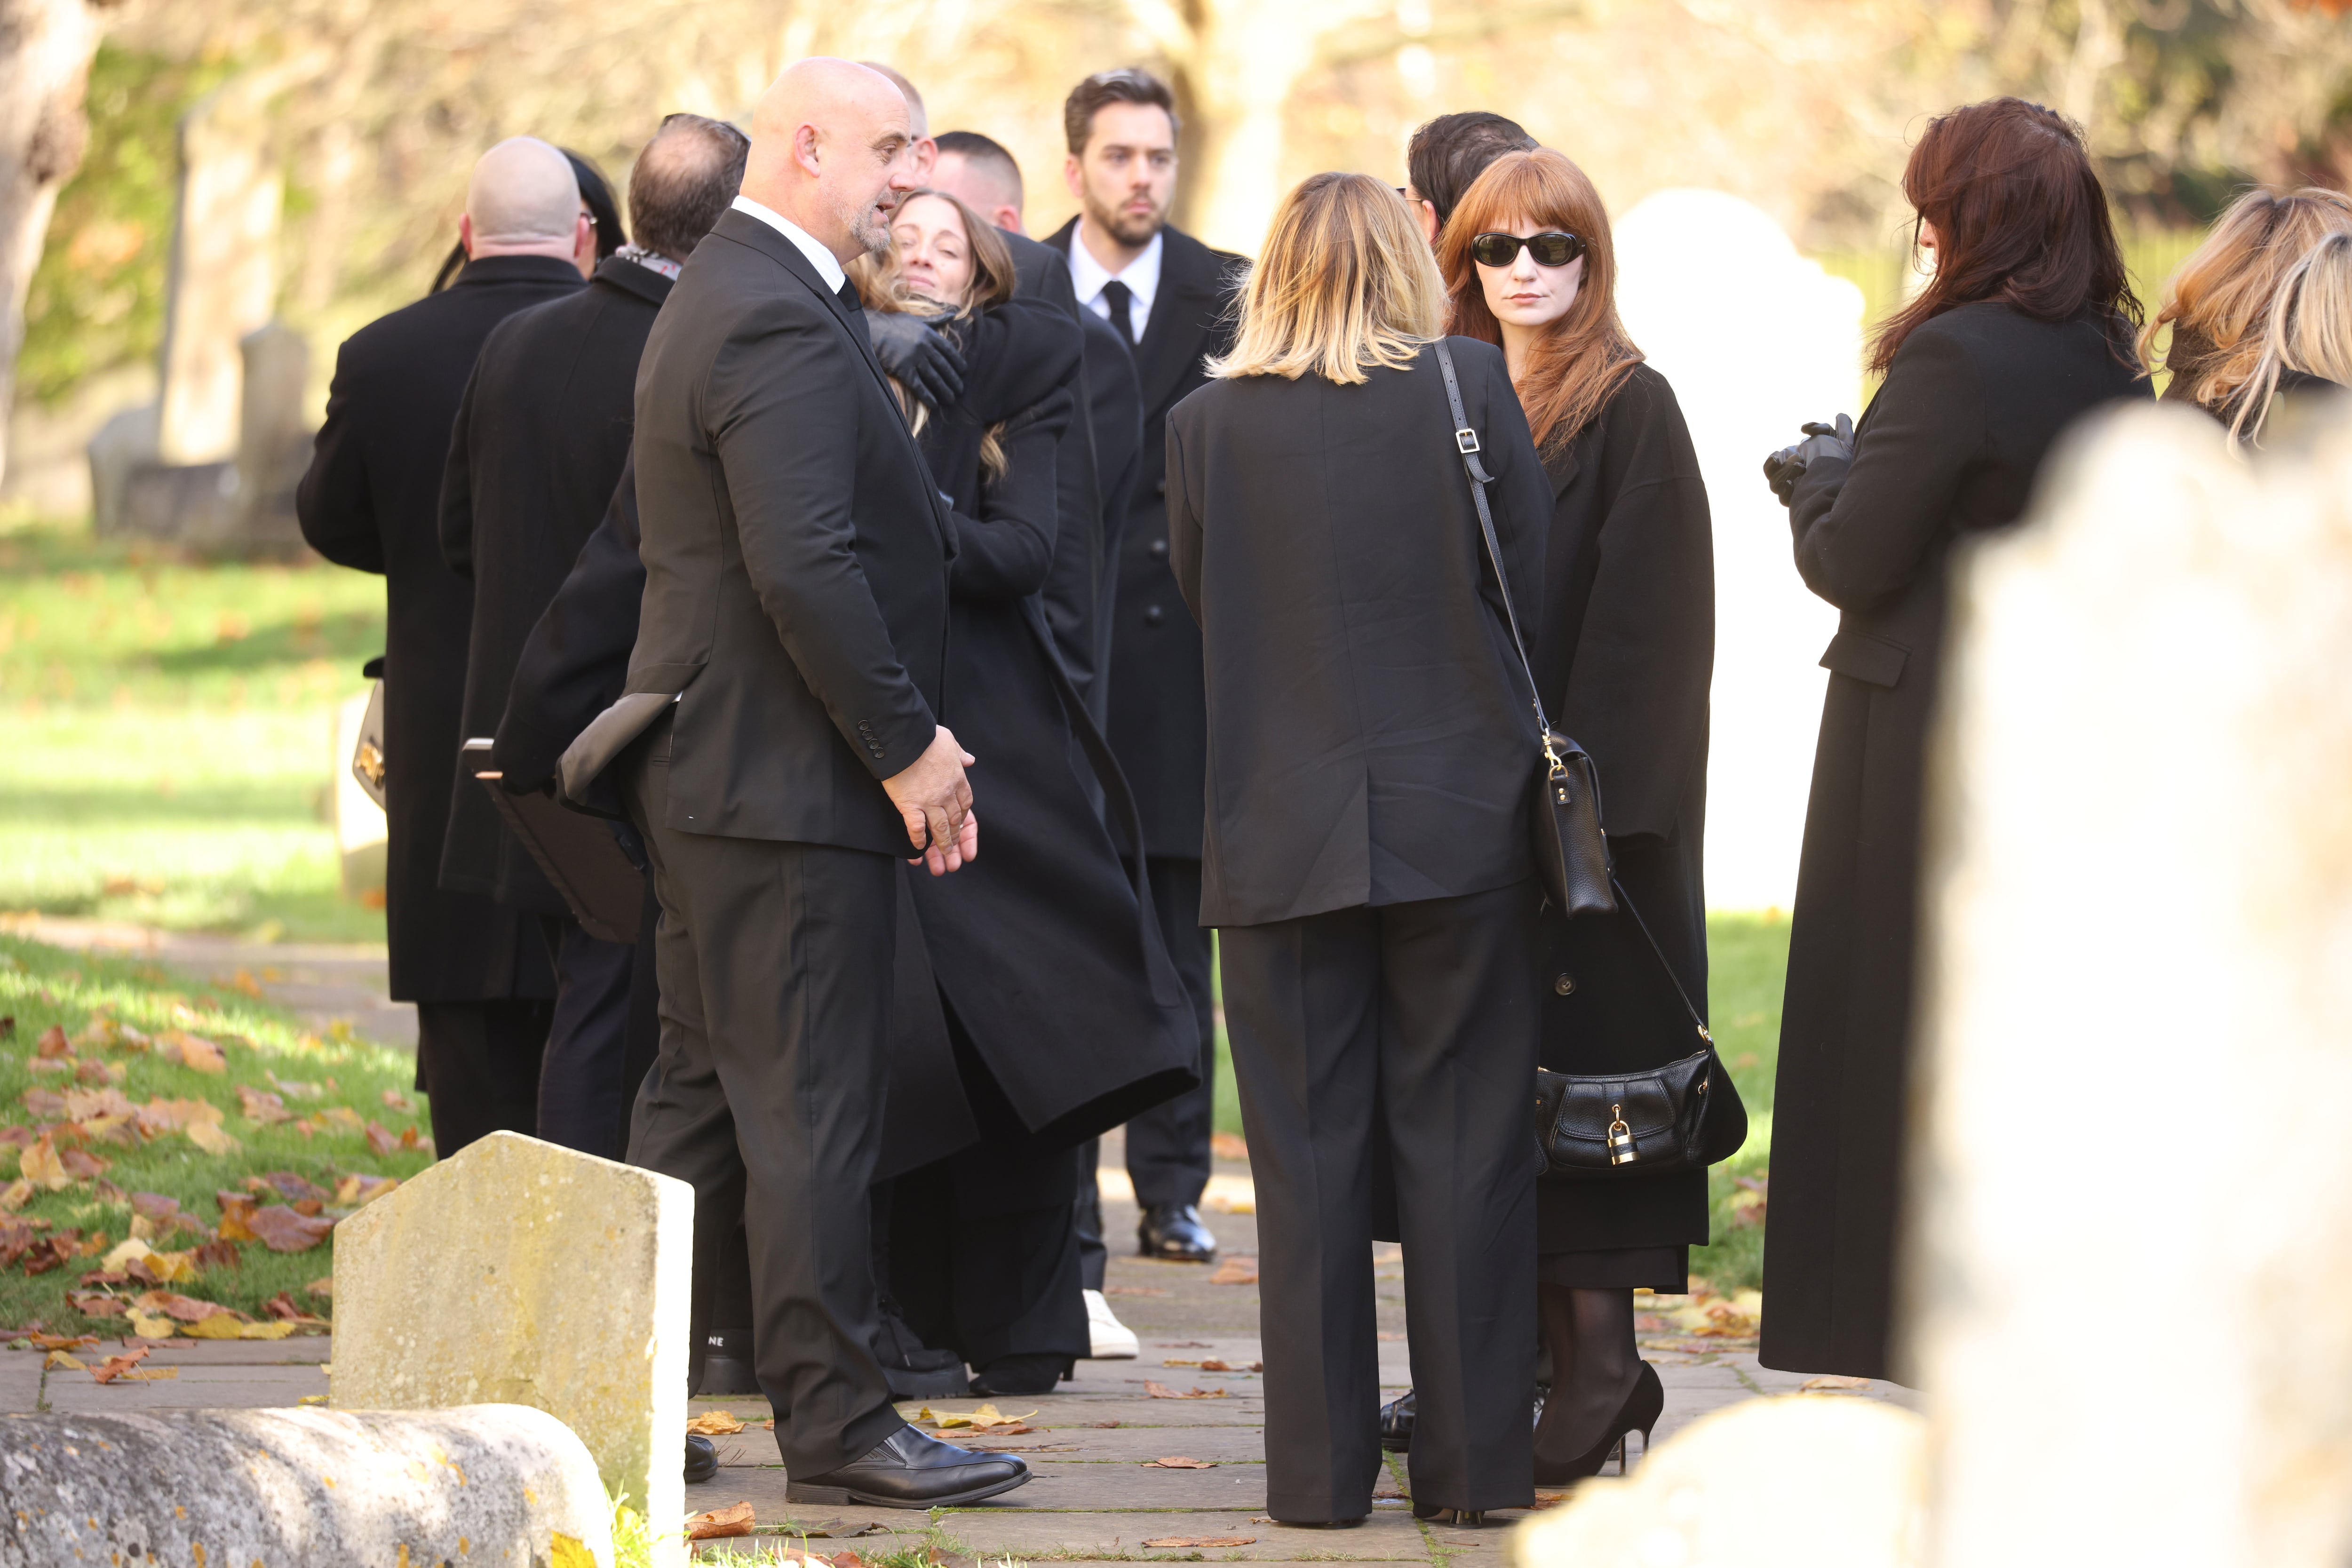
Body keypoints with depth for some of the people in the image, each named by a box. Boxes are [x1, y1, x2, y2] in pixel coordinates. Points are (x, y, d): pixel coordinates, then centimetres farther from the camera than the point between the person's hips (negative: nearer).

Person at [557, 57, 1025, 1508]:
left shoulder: (724, 296, 17)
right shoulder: (781, 325, -18)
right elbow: (804, 569, -25)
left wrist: (907, 733, 15)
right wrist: (906, 747, -17)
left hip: (714, 773, 11)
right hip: (789, 785, -11)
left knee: (700, 1095, 14)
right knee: (811, 1111, -5)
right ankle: (836, 1424, -1)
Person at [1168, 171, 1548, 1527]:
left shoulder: (1209, 422, -2)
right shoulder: (1472, 387, -6)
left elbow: (1200, 599, 7)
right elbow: (1530, 582, -2)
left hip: (1283, 831, 1)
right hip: (1460, 816, -1)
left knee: (1308, 1149, 6)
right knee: (1465, 1143, 5)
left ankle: (1321, 1467, 7)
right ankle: (1476, 1460, 7)